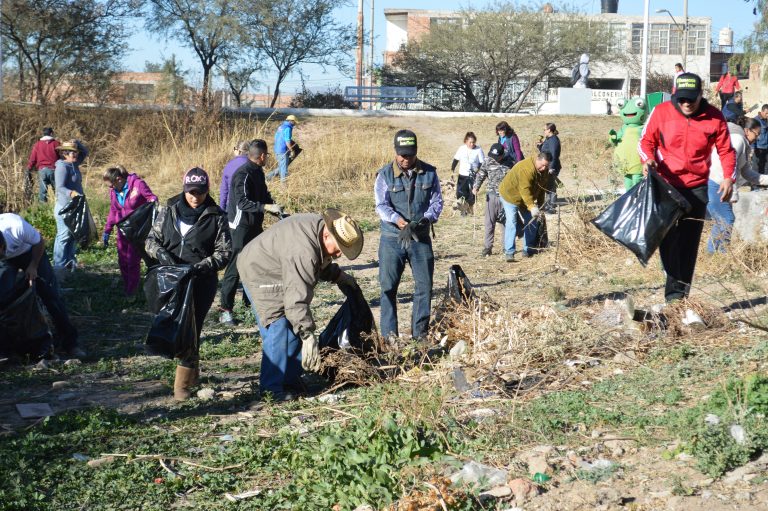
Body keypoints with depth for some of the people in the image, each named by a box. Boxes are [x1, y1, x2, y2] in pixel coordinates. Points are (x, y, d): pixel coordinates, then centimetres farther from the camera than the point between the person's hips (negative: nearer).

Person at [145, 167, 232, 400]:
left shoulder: (216, 217, -1)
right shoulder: (169, 211, 7)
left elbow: (224, 252, -3)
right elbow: (151, 239, 12)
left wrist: (202, 266, -18)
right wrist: (161, 253, -11)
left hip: (201, 282, -4)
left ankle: (183, 383, -4)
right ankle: (193, 372, 29)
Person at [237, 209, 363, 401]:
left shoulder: (320, 226, -7)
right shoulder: (303, 252, -38)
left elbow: (321, 263, 16)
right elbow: (297, 298, -40)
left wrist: (338, 276, 8)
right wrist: (308, 335, -39)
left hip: (282, 273, 10)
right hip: (260, 274, -10)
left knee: (295, 328, 9)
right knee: (278, 330, -16)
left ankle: (291, 380, 17)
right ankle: (271, 388, -11)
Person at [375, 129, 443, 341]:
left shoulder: (429, 172, 3)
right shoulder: (385, 175, -3)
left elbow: (437, 201, 3)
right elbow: (381, 205, -10)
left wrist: (426, 220, -17)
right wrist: (399, 221, -28)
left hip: (421, 238, 2)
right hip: (392, 238, -2)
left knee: (424, 285, 4)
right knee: (388, 286, 0)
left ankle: (420, 331, 16)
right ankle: (389, 332, 8)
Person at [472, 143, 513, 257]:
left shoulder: (509, 162, -2)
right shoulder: (488, 162, -1)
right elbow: (480, 175, 5)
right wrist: (476, 187, -11)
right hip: (492, 195, 0)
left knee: (506, 222, 6)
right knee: (490, 222, -1)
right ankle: (488, 247, 3)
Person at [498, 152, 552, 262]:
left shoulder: (544, 171, -9)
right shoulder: (526, 169, -36)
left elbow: (542, 188, 2)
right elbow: (525, 190, -42)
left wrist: (540, 205, -1)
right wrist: (532, 207, -49)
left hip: (527, 198, 8)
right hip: (510, 195, -8)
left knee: (531, 223, 5)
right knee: (511, 222, -17)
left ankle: (527, 250, 15)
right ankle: (509, 252, -18)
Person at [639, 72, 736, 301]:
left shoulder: (714, 117, -3)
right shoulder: (661, 112, -6)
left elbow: (726, 150, 5)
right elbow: (646, 141, 2)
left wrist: (728, 177, -8)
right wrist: (648, 159, -18)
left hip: (697, 188, 1)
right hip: (666, 185, -1)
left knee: (689, 243, 4)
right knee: (668, 239, -10)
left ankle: (680, 294, 12)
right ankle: (674, 293, -9)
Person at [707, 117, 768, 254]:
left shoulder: (744, 144, 20)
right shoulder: (737, 139, -13)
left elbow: (747, 173, 20)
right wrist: (733, 193, -20)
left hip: (715, 185, 11)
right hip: (712, 184, -11)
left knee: (722, 222, 17)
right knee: (727, 221, -9)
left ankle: (711, 253, 24)